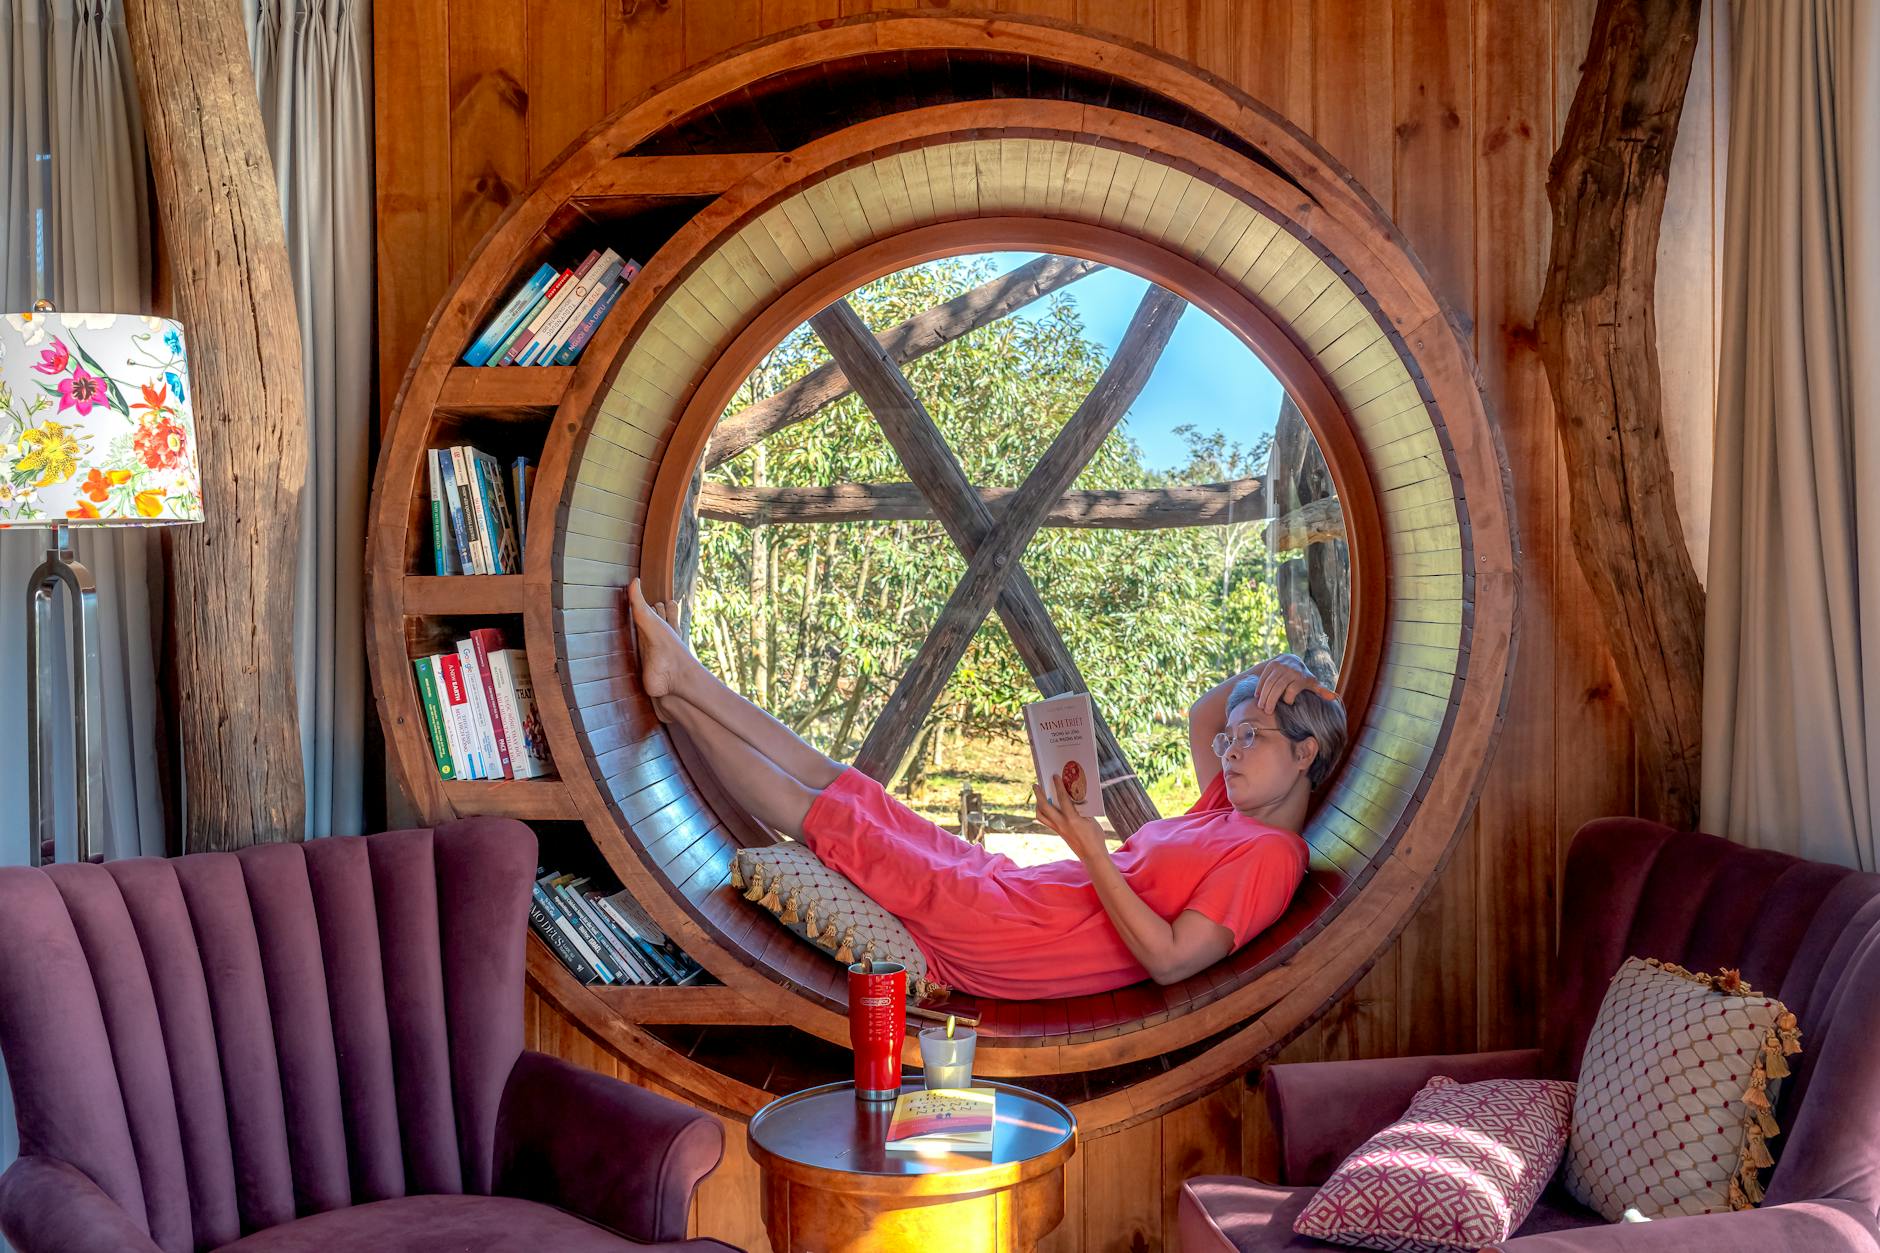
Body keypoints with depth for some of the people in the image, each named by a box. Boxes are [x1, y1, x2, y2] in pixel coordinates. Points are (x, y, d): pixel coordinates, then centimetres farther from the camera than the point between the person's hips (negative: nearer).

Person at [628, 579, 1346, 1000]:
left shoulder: (1269, 854, -14)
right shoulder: (1233, 814, 14)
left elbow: (1171, 960, -24)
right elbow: (1202, 720, 31)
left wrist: (1092, 852, -25)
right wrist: (1260, 676, 12)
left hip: (1010, 940, -9)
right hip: (1011, 888, 9)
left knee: (831, 820, -1)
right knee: (838, 788, 9)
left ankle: (680, 696, 10)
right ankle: (686, 682, 16)